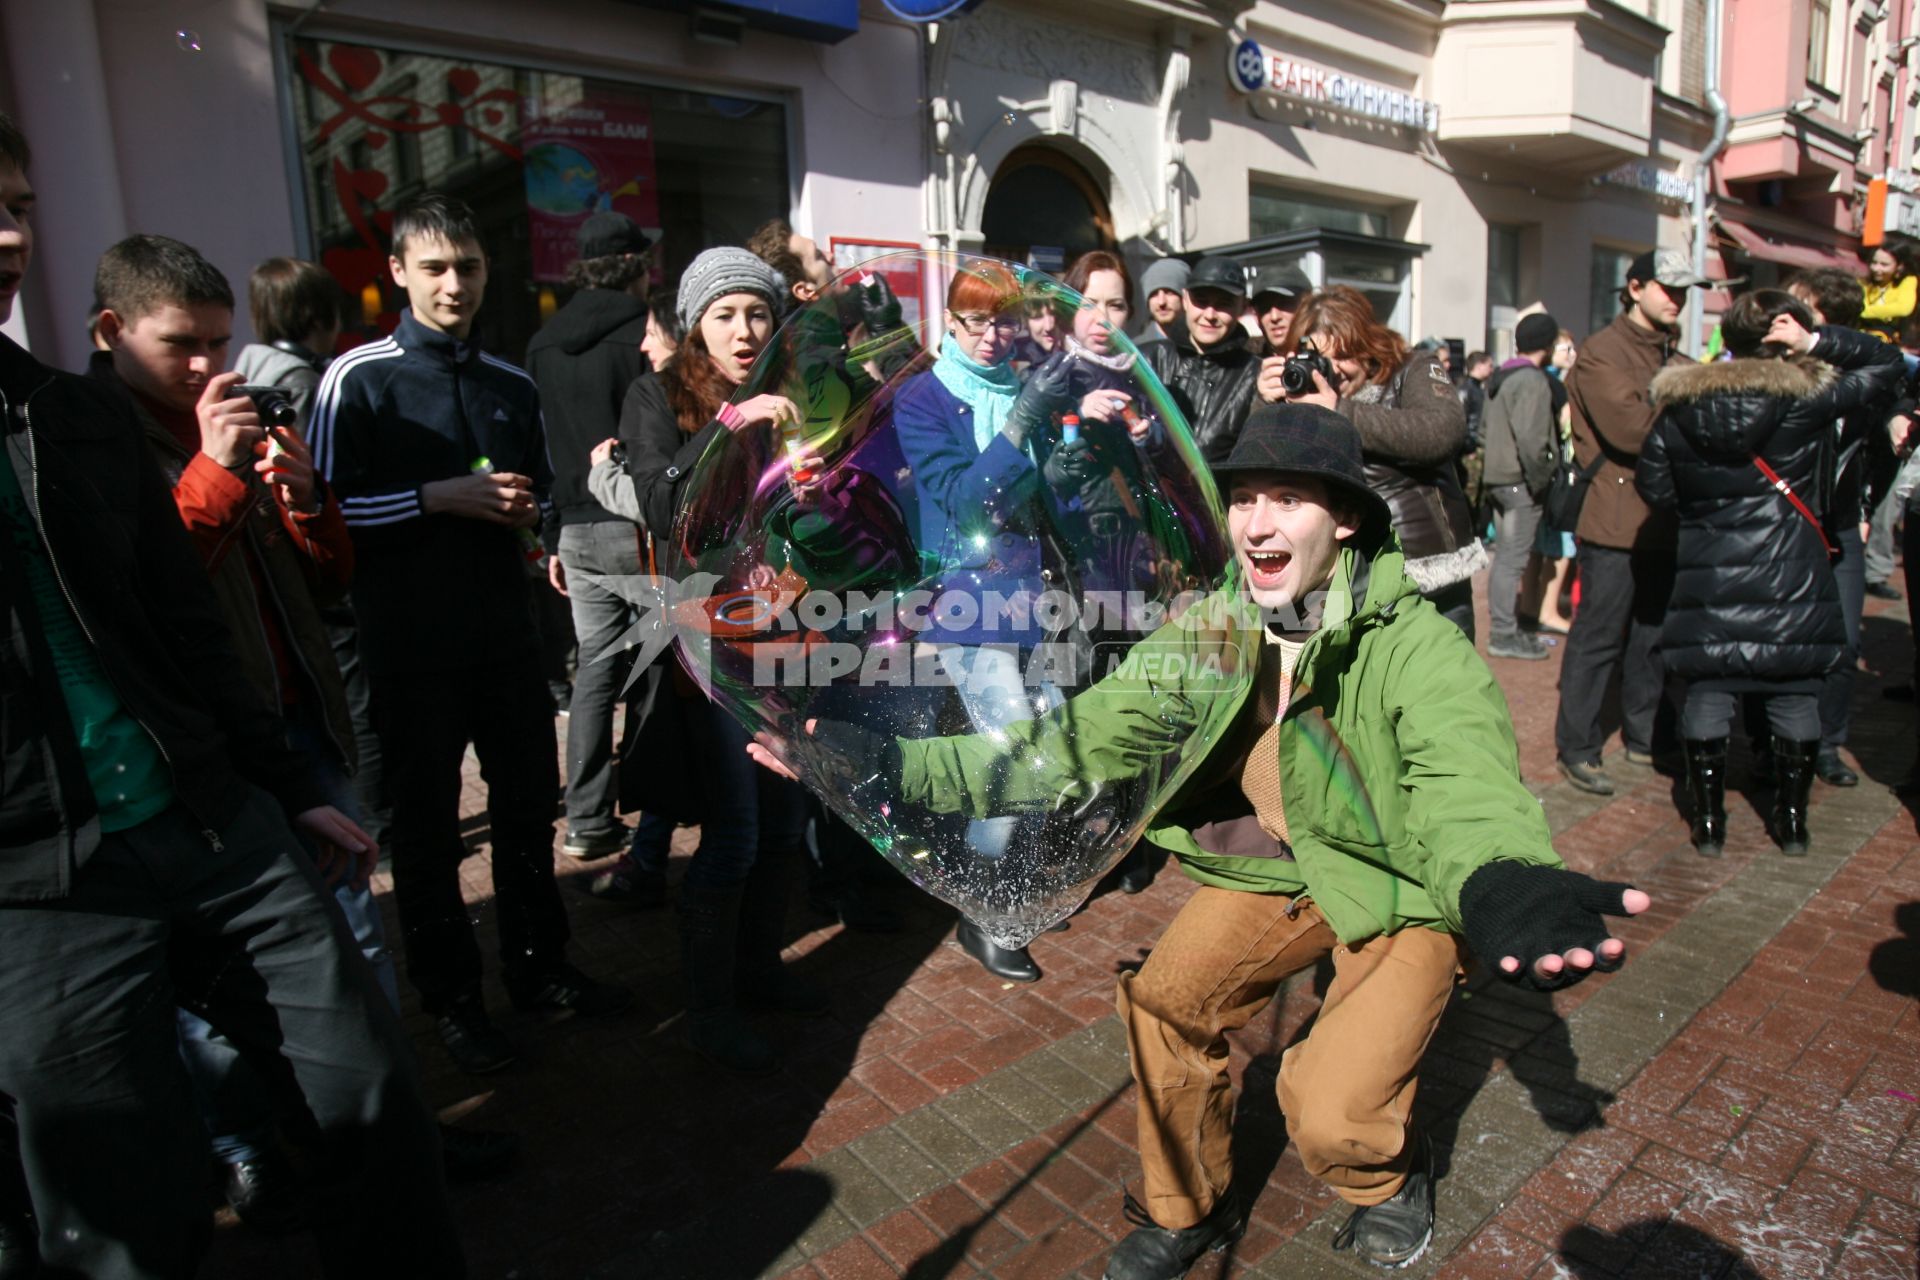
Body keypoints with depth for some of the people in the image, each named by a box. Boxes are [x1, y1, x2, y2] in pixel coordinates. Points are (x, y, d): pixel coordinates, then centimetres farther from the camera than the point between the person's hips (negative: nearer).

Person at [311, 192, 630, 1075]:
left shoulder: (514, 387, 12)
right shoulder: (358, 379, -3)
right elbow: (327, 507, -9)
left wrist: (527, 511, -1)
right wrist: (437, 496, -17)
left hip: (506, 631, 5)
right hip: (409, 644, -4)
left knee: (528, 804, 11)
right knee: (427, 824, 6)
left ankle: (539, 967, 28)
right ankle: (450, 996, 22)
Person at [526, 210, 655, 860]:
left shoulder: (542, 345, 12)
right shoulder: (648, 334, -7)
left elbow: (537, 447, 13)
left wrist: (552, 538, 17)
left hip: (578, 530, 6)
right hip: (643, 526, -5)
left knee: (595, 667, 11)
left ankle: (587, 822, 14)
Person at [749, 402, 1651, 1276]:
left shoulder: (1416, 645, -26)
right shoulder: (1210, 630, -13)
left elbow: (1468, 782, -43)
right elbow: (1082, 741, -17)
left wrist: (1501, 887, -69)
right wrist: (896, 767, -29)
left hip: (1404, 888, -4)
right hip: (1278, 869, 4)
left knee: (1329, 1115, -16)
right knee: (1164, 997, -11)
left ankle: (1390, 1177, 24)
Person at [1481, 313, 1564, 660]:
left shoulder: (1499, 378, 14)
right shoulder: (1533, 381, -14)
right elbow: (1531, 438, -23)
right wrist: (1540, 479, -15)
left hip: (1499, 478, 9)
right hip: (1521, 482, -9)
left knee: (1504, 557, 15)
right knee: (1514, 560, -5)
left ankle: (1502, 626, 22)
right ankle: (1504, 634, -1)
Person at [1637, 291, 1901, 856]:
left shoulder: (1680, 405, -1)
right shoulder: (1809, 397, -6)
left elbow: (1653, 484, 4)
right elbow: (1888, 362, 6)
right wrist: (1817, 341, -3)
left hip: (1707, 579, 1)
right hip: (1793, 577, -1)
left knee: (1707, 692, 8)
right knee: (1797, 697, 11)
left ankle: (1709, 821, 12)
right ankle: (1792, 822, 20)